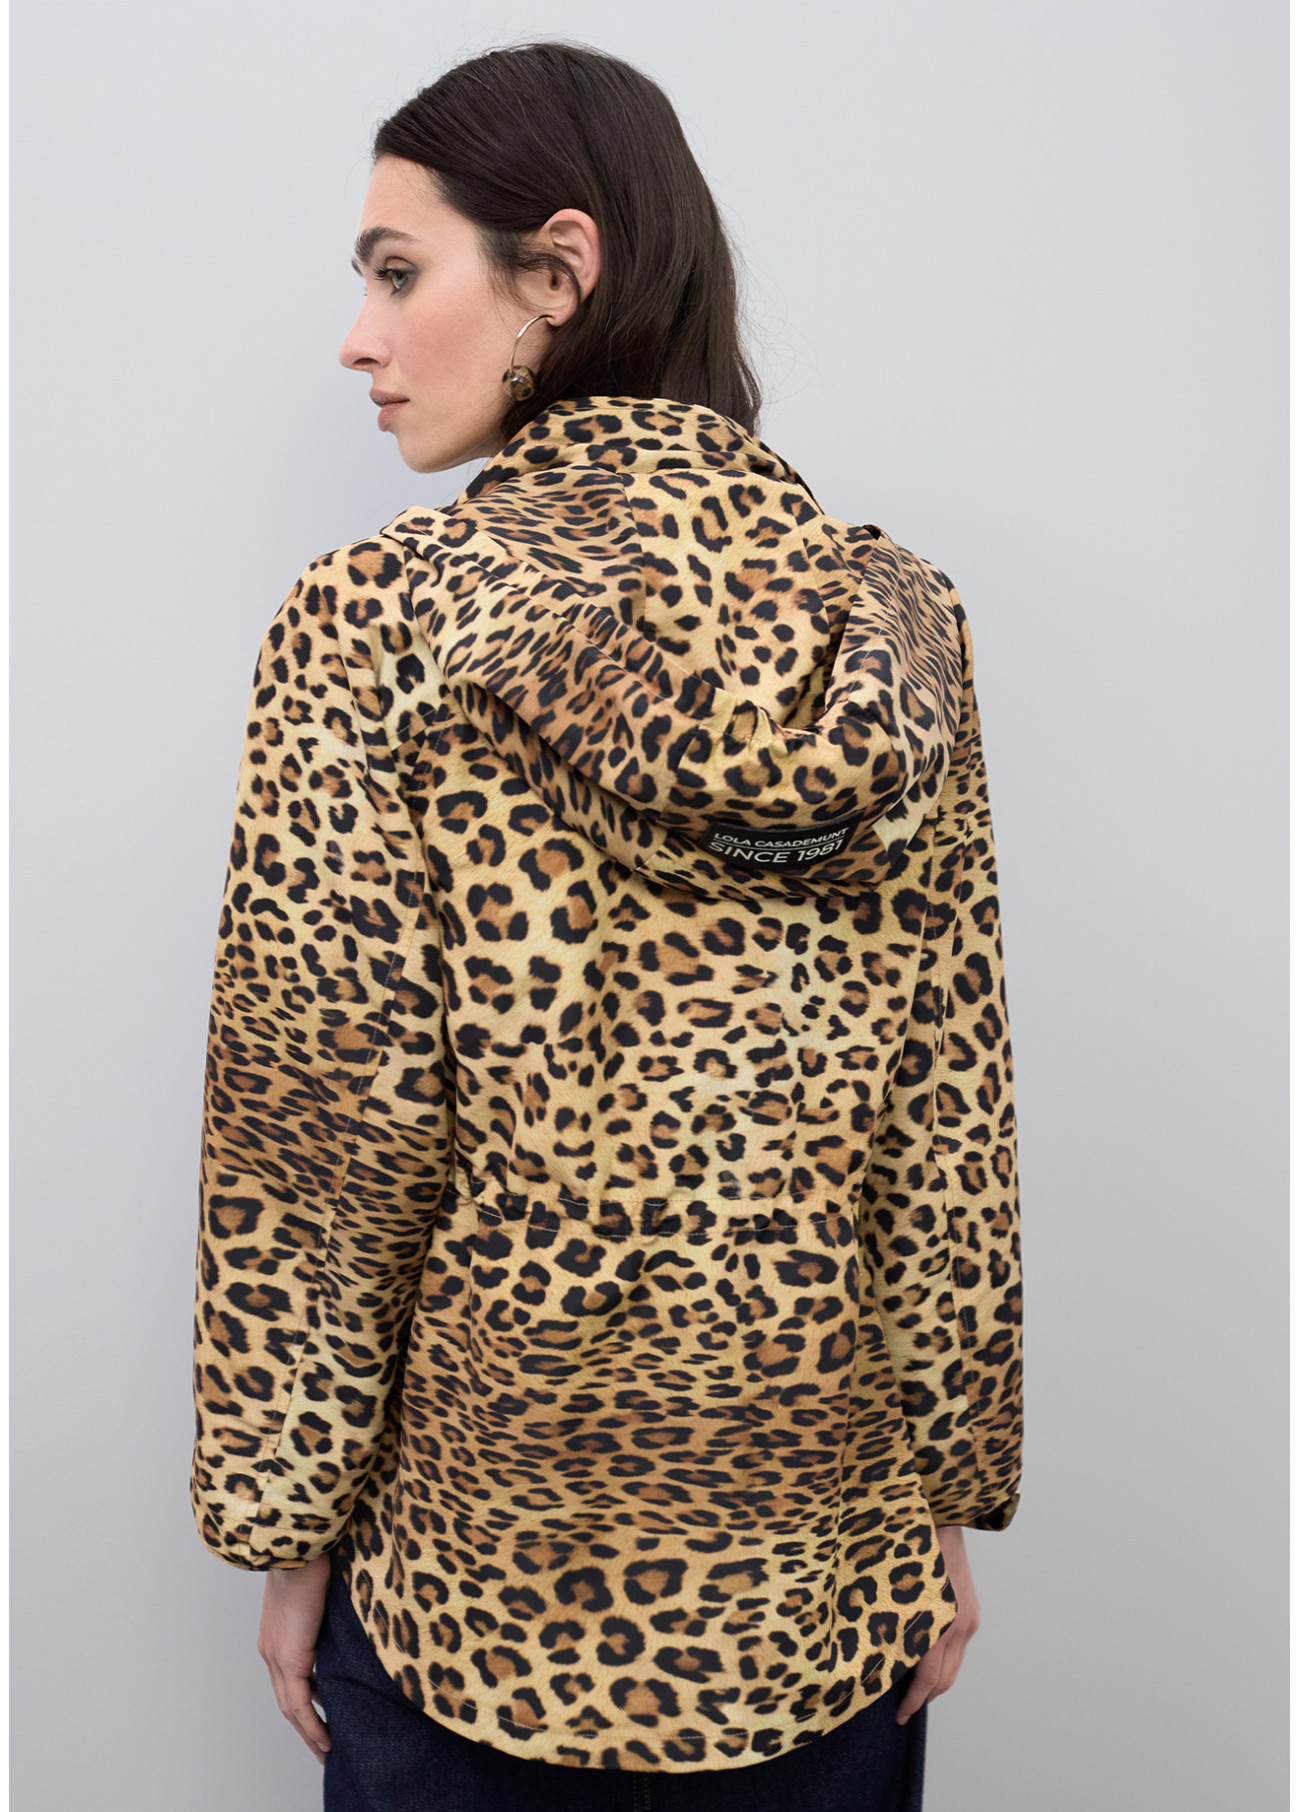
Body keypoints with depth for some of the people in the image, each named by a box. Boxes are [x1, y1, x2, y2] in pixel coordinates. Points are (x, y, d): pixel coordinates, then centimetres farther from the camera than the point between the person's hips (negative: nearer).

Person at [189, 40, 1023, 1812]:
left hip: (486, 1575, -2)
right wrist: (951, 1487, 6)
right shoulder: (895, 618, -6)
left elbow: (324, 1132, -13)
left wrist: (291, 1528, -1)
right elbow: (956, 1121, -3)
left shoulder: (374, 620, -15)